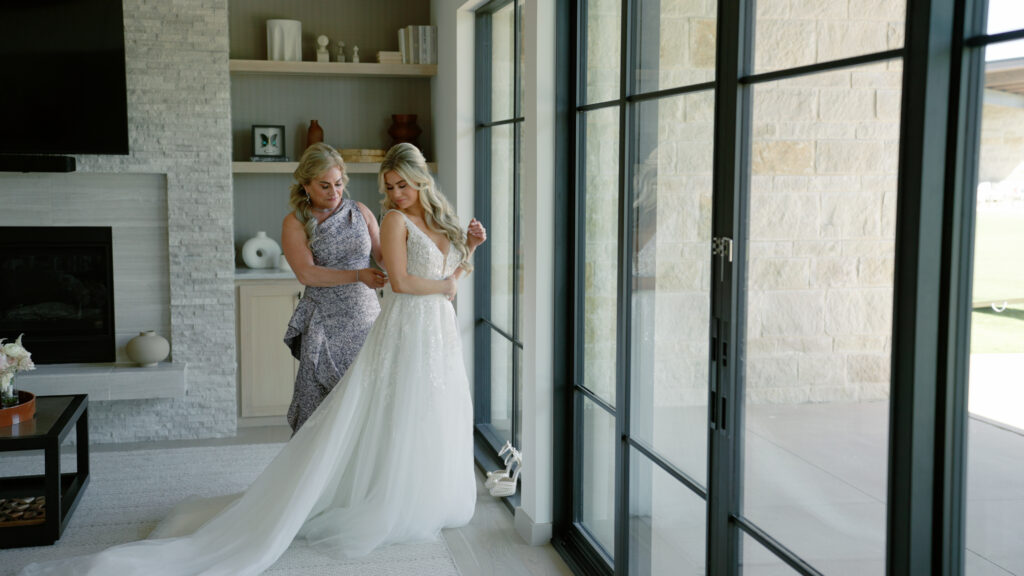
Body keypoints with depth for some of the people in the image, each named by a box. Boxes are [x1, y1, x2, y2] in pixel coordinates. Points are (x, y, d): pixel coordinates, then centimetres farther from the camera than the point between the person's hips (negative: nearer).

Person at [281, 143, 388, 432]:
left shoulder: (360, 212, 8)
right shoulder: (295, 223, -2)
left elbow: (385, 256, 13)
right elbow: (306, 273, -15)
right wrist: (357, 275, -26)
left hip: (366, 319, 3)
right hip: (325, 325, -3)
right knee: (320, 408, -2)